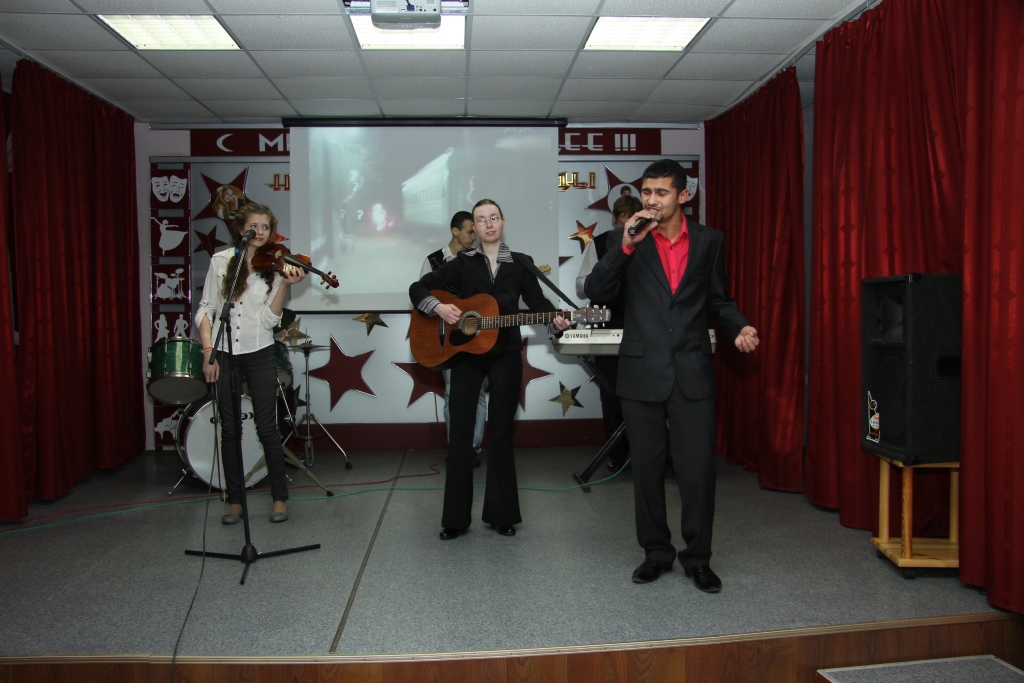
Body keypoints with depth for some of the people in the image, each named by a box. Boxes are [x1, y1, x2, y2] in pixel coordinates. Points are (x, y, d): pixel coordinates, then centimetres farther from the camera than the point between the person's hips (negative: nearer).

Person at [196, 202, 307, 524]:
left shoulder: (274, 266, -2)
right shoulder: (221, 261, 1)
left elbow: (269, 319, -10)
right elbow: (205, 310, 1)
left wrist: (285, 284, -22)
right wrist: (208, 350, -9)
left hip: (259, 355, -1)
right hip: (225, 355, 1)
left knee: (267, 427, 0)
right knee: (230, 429, 8)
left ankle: (279, 497, 14)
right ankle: (235, 500, 20)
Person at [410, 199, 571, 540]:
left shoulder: (520, 263, 6)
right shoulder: (462, 264, 4)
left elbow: (537, 301, 6)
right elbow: (418, 288, 4)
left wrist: (555, 319, -14)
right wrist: (438, 307, -15)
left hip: (505, 355, 0)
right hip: (465, 353, 0)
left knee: (501, 431, 6)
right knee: (460, 432, -1)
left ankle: (501, 513, 17)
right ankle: (455, 518, 9)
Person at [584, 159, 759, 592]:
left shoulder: (708, 240, 6)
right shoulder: (630, 240, 3)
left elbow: (718, 299, 14)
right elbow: (595, 292, -7)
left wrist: (739, 328, -6)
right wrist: (626, 246, -17)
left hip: (692, 372, 0)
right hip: (642, 373, 0)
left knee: (698, 468, 0)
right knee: (647, 467, 10)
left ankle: (698, 557, 18)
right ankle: (656, 552, 26)